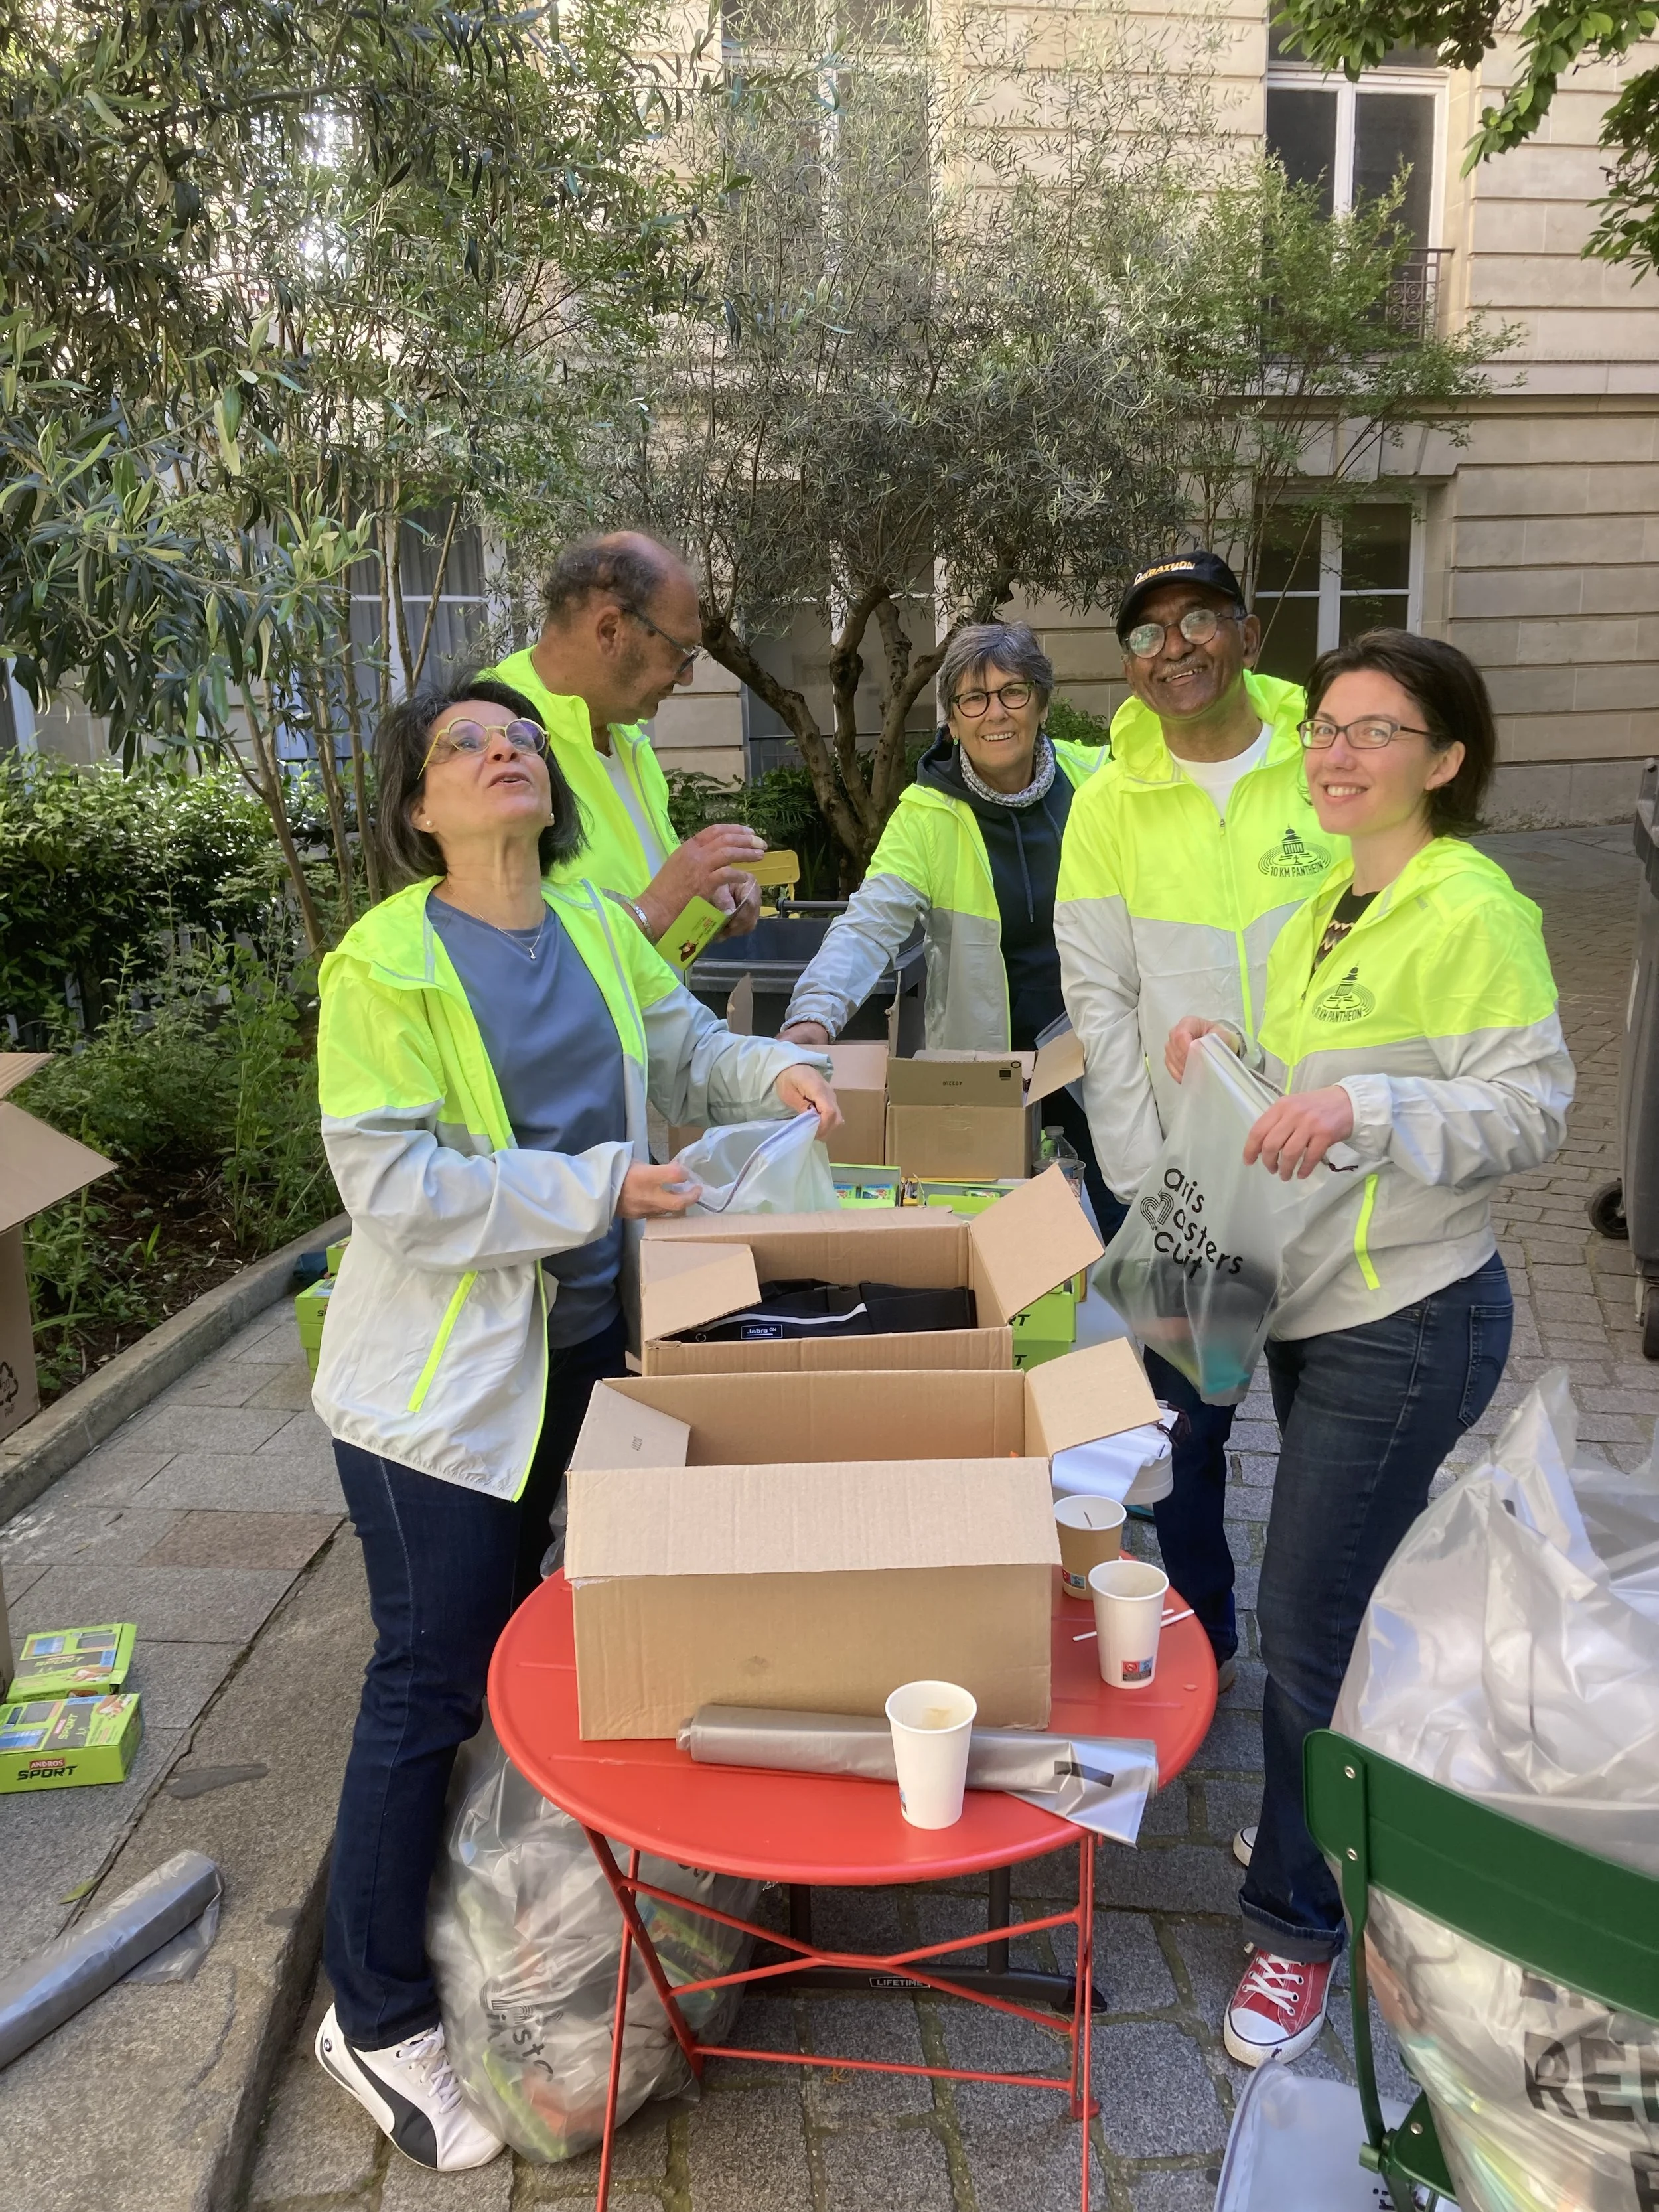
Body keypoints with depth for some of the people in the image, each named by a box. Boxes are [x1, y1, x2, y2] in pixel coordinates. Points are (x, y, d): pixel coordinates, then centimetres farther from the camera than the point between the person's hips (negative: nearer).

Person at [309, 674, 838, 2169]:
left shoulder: (598, 926, 3)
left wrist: (771, 1073, -5)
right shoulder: (383, 963, -16)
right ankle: (376, 2020, 24)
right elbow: (395, 1186, -21)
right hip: (442, 1377, -6)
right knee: (431, 1686, 3)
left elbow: (683, 1046, 15)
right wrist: (593, 1189, -23)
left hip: (587, 1343, 7)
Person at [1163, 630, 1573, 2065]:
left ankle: (1298, 1921, 16)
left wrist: (1366, 1107, -31)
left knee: (1304, 1623, -3)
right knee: (1334, 1600, 21)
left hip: (1407, 1325, -9)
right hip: (1311, 1303, 9)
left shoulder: (1473, 912, -16)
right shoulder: (1335, 906, 12)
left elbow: (1533, 1109, -19)